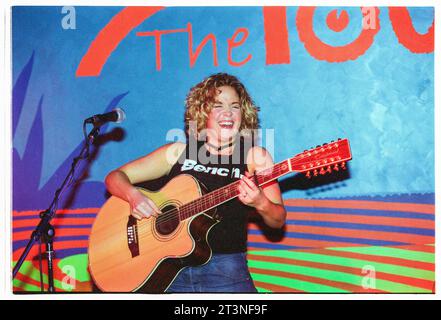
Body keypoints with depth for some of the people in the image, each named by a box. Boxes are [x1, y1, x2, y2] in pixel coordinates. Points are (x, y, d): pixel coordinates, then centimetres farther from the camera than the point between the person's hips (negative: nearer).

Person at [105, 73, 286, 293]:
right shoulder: (178, 152, 8)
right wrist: (133, 196, -11)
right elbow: (115, 177, 11)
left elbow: (278, 221, 5)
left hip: (225, 267, -1)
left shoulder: (254, 156, 5)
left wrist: (260, 203, -17)